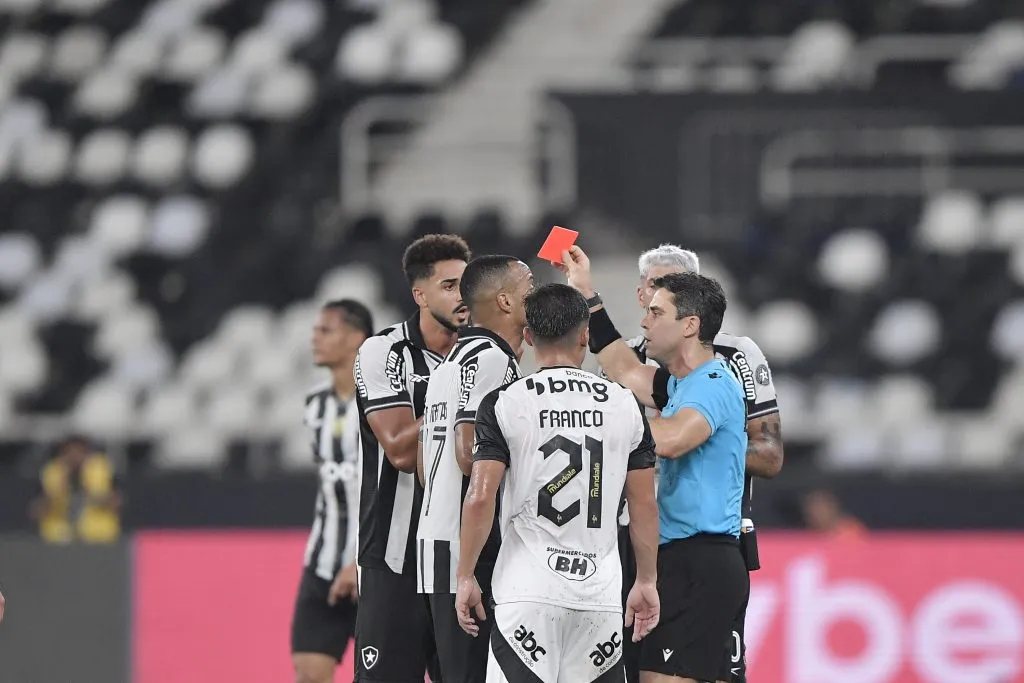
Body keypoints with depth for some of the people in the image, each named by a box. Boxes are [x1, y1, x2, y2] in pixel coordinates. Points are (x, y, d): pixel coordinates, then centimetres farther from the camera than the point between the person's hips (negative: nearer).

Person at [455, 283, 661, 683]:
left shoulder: (504, 405, -3)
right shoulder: (624, 405, 5)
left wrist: (466, 577, 1)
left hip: (528, 591, -3)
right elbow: (644, 504, 7)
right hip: (600, 591, 3)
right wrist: (647, 581, 17)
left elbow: (480, 497, -8)